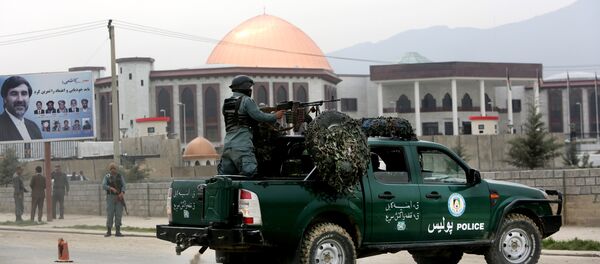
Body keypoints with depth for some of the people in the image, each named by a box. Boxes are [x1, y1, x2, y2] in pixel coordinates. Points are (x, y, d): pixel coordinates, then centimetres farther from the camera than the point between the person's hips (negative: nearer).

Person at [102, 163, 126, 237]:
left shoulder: (120, 176, 7)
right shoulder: (107, 177, 2)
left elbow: (123, 186, -5)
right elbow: (104, 186, -12)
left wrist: (122, 193, -24)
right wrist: (111, 188, -29)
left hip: (119, 198, 2)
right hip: (110, 197, -2)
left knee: (118, 214, -2)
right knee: (110, 214, -5)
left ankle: (117, 231, 1)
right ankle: (108, 231, 2)